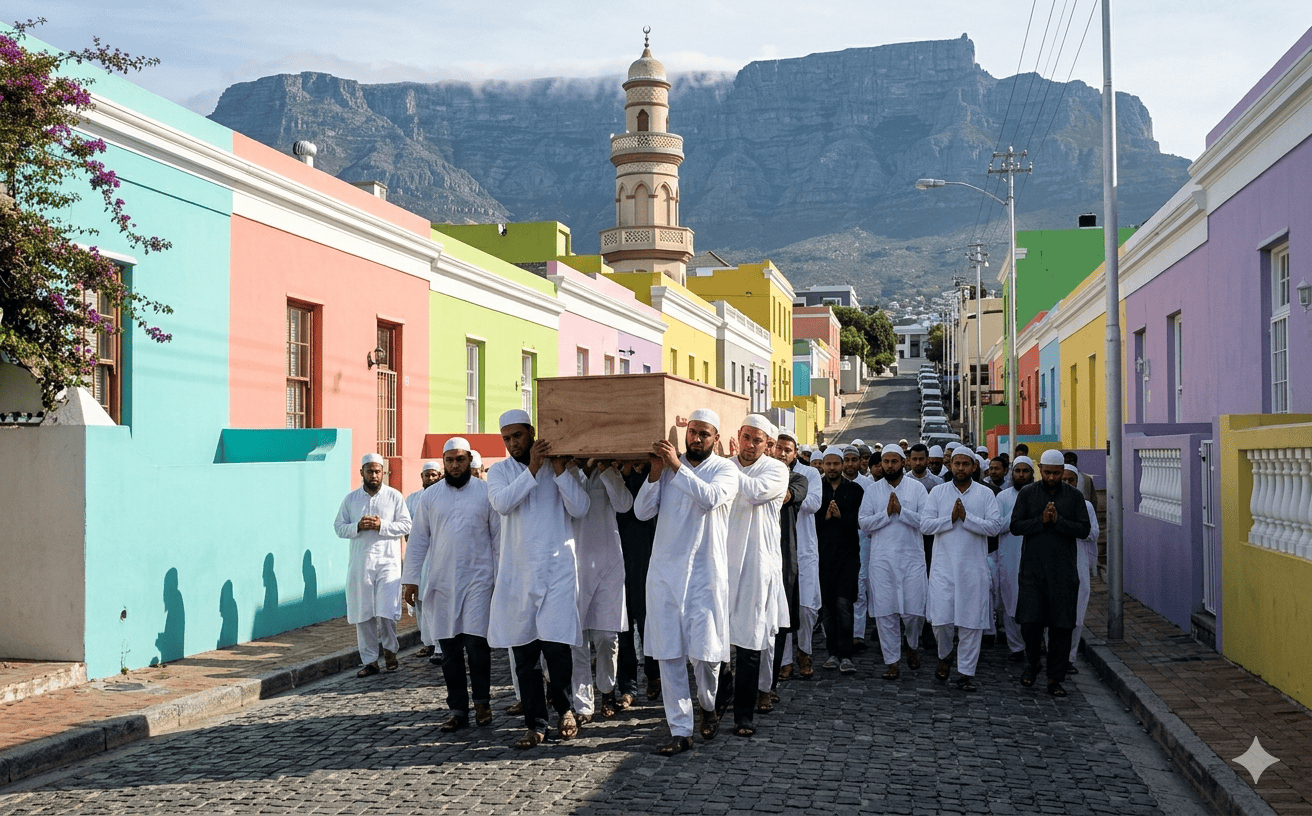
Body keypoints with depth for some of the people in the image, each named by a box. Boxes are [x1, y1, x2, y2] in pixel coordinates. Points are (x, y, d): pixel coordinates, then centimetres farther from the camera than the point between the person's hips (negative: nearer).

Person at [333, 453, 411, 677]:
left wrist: (381, 525, -14)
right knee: (363, 614, 3)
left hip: (388, 560, -2)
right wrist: (357, 527, -10)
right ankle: (369, 661, 11)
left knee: (387, 610, -11)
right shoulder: (351, 499, 11)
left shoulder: (394, 496, 5)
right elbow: (339, 527, 9)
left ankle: (390, 648, 14)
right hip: (360, 563, 2)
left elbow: (406, 525, 0)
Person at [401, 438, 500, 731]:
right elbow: (418, 539, 9)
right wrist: (410, 579, 4)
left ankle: (482, 702, 8)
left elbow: (499, 536, 4)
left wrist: (502, 576, 0)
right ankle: (457, 710, 13)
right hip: (441, 582, 3)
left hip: (478, 578, -2)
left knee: (476, 642, -10)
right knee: (449, 647, 5)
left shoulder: (486, 492, 3)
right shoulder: (430, 496, 8)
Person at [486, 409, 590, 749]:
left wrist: (560, 469, -12)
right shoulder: (499, 470, 8)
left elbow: (579, 508, -5)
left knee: (556, 647, -9)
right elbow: (502, 503, -12)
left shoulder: (564, 465, 6)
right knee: (523, 651, 4)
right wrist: (533, 469, -17)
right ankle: (535, 724, 13)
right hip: (517, 572, 2)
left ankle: (564, 708, 16)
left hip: (557, 568, -2)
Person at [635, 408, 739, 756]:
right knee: (669, 652, 0)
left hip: (705, 573, -3)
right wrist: (655, 472, -9)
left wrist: (677, 467, -18)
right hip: (665, 571, 3)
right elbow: (642, 511, 3)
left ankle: (707, 704, 29)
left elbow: (710, 497, -21)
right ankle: (680, 730, 6)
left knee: (706, 650, -2)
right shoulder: (667, 465, 10)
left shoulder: (724, 469, 0)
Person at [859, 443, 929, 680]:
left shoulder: (917, 488, 4)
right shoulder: (873, 491, 8)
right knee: (885, 612, -1)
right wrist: (886, 513, -12)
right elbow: (864, 523, 1)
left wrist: (901, 510, -15)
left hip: (912, 557, -1)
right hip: (882, 559, 1)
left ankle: (913, 645, 28)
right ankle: (891, 661, 8)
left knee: (914, 610, -2)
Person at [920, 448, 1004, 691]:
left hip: (973, 567, 0)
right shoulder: (938, 492, 7)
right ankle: (944, 656, 22)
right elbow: (925, 525, -1)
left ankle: (966, 672, 10)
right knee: (940, 618, -6)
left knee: (971, 621, 1)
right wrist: (950, 518, -12)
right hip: (944, 565, 0)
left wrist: (966, 517, -14)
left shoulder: (985, 494, 5)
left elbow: (995, 525, -6)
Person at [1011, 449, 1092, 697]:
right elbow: (1015, 526, -1)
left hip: (1064, 570, 1)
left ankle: (1054, 679, 10)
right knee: (1030, 620, -7)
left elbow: (1084, 529, -1)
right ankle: (1032, 663, 21)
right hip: (1033, 568, -1)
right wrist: (1041, 520, -14)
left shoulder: (1075, 496, 6)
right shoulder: (1027, 494, 4)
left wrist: (1058, 521, -14)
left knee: (1062, 625, 1)